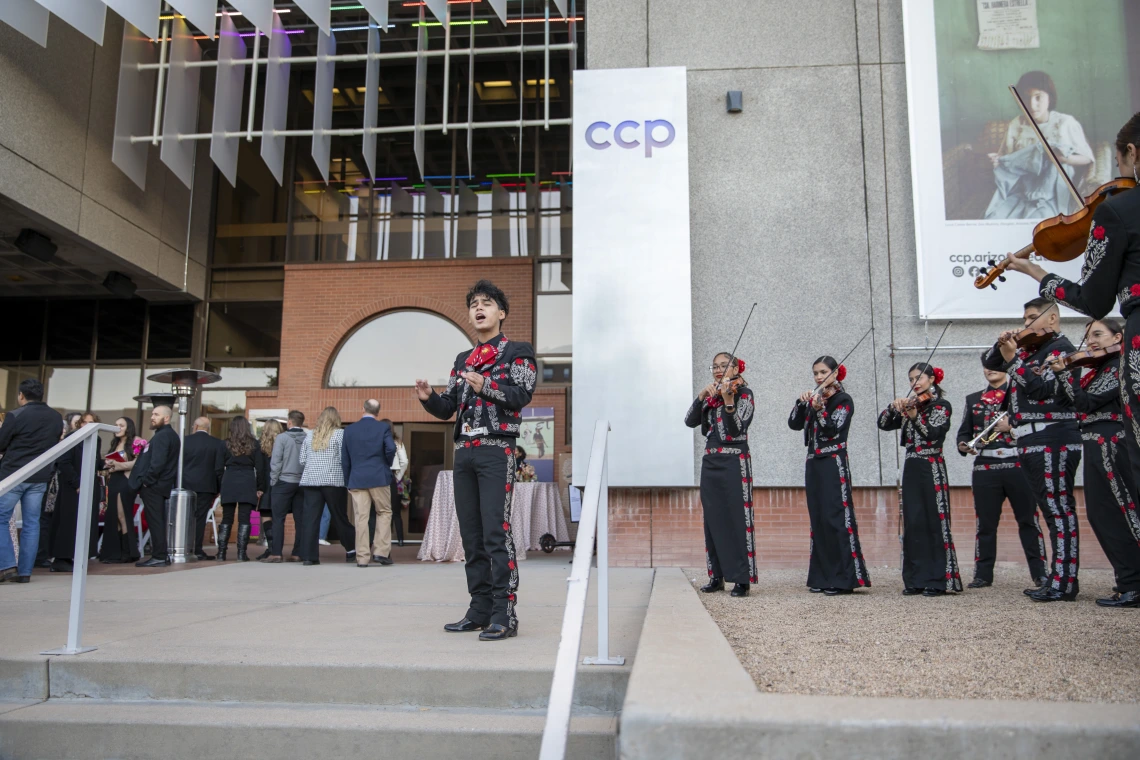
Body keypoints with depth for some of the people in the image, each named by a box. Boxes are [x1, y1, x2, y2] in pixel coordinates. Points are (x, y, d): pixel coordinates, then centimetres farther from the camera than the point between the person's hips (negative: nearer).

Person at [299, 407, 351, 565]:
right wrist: (347, 476, 7)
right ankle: (351, 550, 17)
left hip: (310, 481, 3)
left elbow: (302, 460, 11)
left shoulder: (309, 435, 12)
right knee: (340, 517, 7)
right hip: (334, 481, -3)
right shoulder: (340, 433, -2)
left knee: (310, 518, 2)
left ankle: (308, 556, 0)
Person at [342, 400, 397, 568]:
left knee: (360, 518, 3)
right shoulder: (383, 427, -1)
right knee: (384, 513, 11)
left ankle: (362, 558, 4)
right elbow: (391, 449, -14)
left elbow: (345, 459, 8)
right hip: (379, 477, -2)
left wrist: (348, 482, 15)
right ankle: (381, 551, 3)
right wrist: (387, 465, 7)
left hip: (357, 479, 2)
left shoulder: (350, 429, 7)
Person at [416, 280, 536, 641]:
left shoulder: (517, 352, 4)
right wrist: (428, 397, -3)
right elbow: (447, 408, 18)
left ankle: (504, 614, -7)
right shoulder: (462, 360, 22)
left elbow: (522, 394, -11)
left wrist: (485, 386, -23)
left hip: (497, 451, -6)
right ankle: (480, 610, 14)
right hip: (464, 452, 7)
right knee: (471, 535, 7)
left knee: (496, 533, -11)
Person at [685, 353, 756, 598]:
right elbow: (690, 421, 4)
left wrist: (728, 400, -30)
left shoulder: (744, 393, -1)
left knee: (737, 520, -7)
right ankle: (717, 576, 12)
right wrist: (701, 397, -9)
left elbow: (738, 429, -15)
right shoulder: (710, 396, 16)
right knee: (712, 520, 6)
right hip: (710, 463, 6)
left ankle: (742, 579, -5)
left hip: (734, 463, -6)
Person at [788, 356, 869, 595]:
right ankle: (822, 577, 12)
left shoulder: (844, 401, -3)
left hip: (834, 465, -7)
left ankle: (843, 579, -6)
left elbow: (832, 430, -16)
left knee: (835, 519, -10)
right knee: (817, 521, 7)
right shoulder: (815, 398, 15)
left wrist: (819, 409, -29)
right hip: (813, 464, 7)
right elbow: (794, 424, 5)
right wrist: (802, 403, -8)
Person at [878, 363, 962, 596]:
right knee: (912, 525, 3)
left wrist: (914, 415, -31)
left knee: (934, 524, -5)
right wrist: (894, 407, -10)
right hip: (911, 470, 5)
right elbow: (883, 424, 7)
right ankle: (916, 579, 8)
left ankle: (938, 580, -2)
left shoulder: (942, 406, 0)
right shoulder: (909, 405, 15)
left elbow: (933, 433, -16)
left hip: (931, 470, -5)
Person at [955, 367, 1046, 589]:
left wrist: (1013, 426, -15)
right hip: (985, 468, 2)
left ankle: (1039, 572, 12)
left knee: (1028, 519, 3)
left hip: (1018, 465, -2)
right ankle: (983, 574, 9)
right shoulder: (973, 400, 17)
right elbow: (964, 431, 13)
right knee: (985, 523, 3)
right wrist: (963, 445, -7)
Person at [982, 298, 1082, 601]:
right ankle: (1058, 574, 16)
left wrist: (1012, 359, -14)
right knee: (1051, 510, 11)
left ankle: (1064, 582, -10)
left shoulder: (1060, 348, -5)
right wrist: (1001, 346, 3)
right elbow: (988, 362, 22)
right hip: (1031, 442, 9)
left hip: (1053, 440, -9)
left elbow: (1042, 387, -17)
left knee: (1059, 509, -10)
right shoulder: (1028, 348, 19)